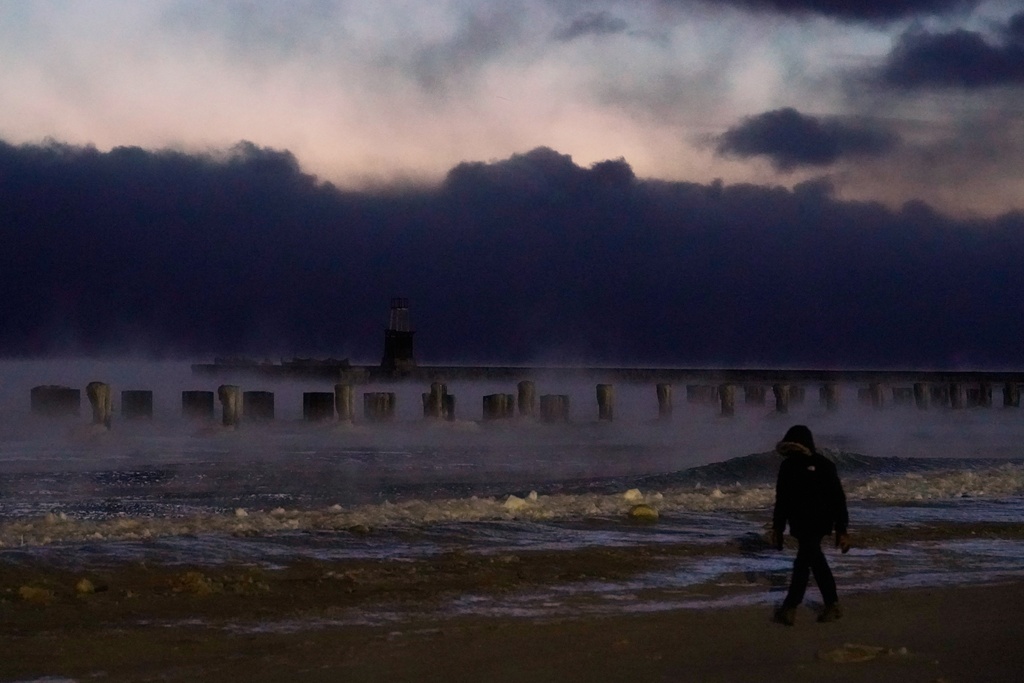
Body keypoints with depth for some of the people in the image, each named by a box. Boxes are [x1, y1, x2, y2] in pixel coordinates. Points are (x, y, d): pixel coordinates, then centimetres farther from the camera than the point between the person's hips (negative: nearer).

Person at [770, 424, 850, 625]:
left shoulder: (822, 466, -12)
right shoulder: (788, 466, 5)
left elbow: (838, 499, -10)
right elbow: (782, 500, 14)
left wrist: (841, 531, -12)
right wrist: (777, 527, 12)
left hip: (817, 523, -6)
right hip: (799, 524, 6)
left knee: (802, 562, -11)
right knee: (816, 562, 11)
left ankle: (790, 608, -9)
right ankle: (832, 605, 20)